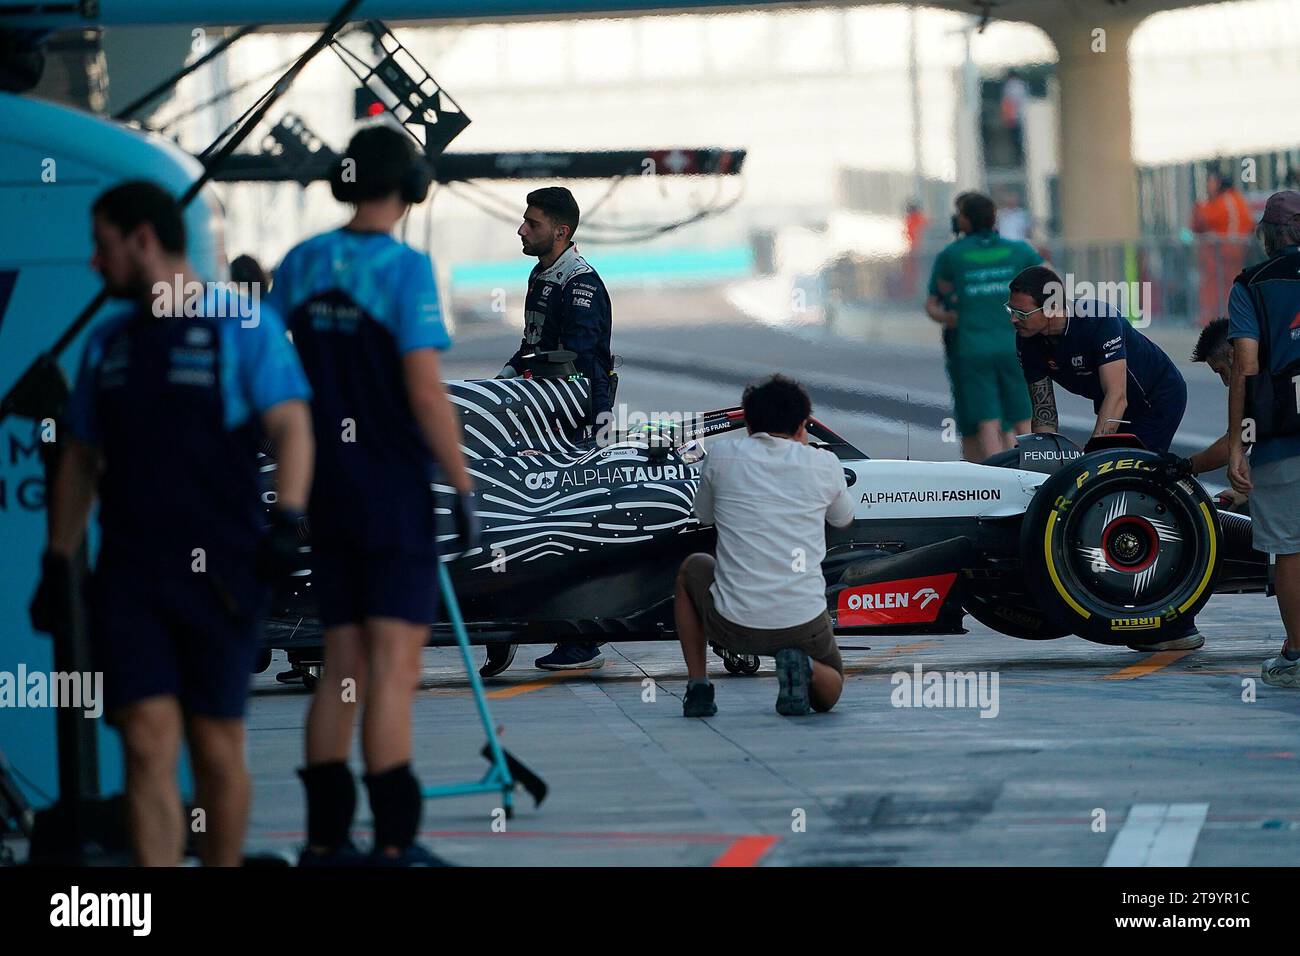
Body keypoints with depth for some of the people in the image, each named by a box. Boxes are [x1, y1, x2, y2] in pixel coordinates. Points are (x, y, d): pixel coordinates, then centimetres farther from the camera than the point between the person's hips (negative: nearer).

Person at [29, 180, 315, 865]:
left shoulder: (243, 325, 0)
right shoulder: (108, 342, 15)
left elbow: (292, 427, -7)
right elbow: (79, 461, 20)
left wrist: (287, 522, -20)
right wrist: (57, 563, 15)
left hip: (220, 572, -3)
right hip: (129, 576, 3)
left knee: (216, 748, 4)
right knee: (147, 741, -8)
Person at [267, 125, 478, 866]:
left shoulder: (300, 266, 4)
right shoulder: (405, 269, -14)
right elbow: (426, 393, -18)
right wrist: (465, 488, -11)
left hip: (326, 491, 6)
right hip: (396, 492, -6)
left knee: (344, 665, 13)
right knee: (393, 668, -5)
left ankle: (326, 838, 13)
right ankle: (393, 845, -6)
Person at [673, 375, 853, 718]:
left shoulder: (722, 454, 2)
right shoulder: (824, 464, 4)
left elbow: (704, 515, 22)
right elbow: (844, 519, 27)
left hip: (733, 625, 0)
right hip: (804, 623, 0)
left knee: (692, 568, 33)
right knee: (828, 693, 29)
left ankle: (698, 686, 17)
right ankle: (802, 668, -8)